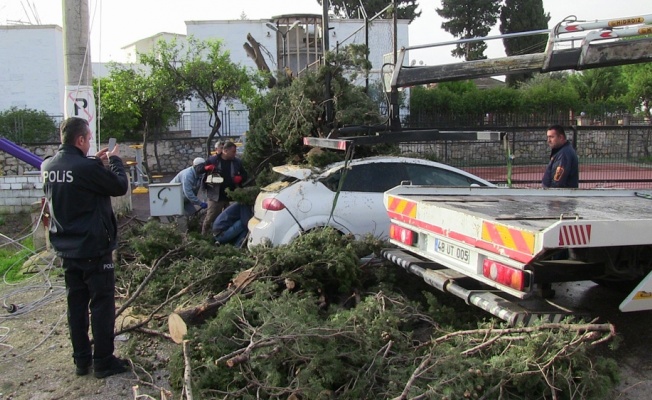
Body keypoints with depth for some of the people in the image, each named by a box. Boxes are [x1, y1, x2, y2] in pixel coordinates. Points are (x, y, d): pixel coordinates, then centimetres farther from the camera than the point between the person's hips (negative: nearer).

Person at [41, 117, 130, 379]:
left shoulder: (48, 166, 1)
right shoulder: (86, 168, -22)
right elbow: (120, 186, -11)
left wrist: (97, 162, 10)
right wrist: (115, 160, 3)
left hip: (66, 249, 8)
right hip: (93, 249, -7)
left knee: (76, 303, 15)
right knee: (102, 304, 3)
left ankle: (81, 359, 24)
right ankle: (103, 361, 10)